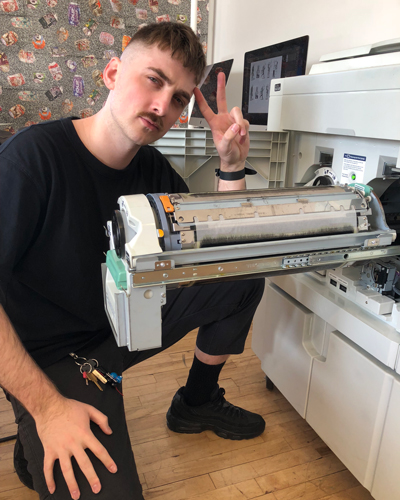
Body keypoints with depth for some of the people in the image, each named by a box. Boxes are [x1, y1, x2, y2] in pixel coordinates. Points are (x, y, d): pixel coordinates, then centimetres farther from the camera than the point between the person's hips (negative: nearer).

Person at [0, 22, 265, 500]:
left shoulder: (153, 169, -2)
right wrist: (46, 407, -24)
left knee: (244, 281, -1)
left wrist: (232, 164, -13)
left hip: (128, 319, 6)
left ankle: (196, 403, 19)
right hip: (52, 354, -6)